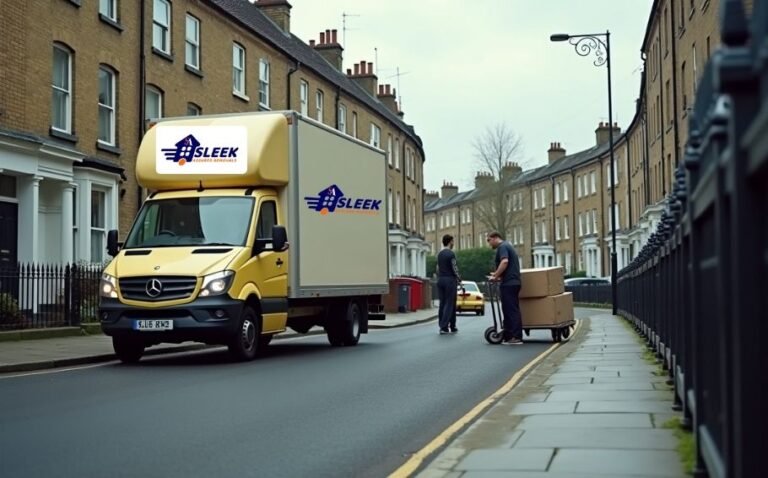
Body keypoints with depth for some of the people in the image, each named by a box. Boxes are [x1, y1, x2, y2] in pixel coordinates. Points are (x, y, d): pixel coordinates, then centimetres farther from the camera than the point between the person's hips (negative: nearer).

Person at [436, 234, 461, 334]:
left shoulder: (439, 254, 11)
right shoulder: (451, 254, -12)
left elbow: (438, 268, 13)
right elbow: (454, 269, -12)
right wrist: (459, 279, 2)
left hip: (440, 280, 7)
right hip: (450, 280, -7)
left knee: (442, 303, 7)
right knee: (450, 304, -5)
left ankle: (442, 326, 8)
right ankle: (444, 327, -11)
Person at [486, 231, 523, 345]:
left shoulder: (502, 247, -7)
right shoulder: (508, 246, 24)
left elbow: (505, 261, -24)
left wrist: (495, 276, -20)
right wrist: (497, 275, 25)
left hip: (508, 283, -10)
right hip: (513, 282, 10)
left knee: (511, 310, -11)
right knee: (511, 310, 10)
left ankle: (516, 337, -14)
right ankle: (509, 336, 13)